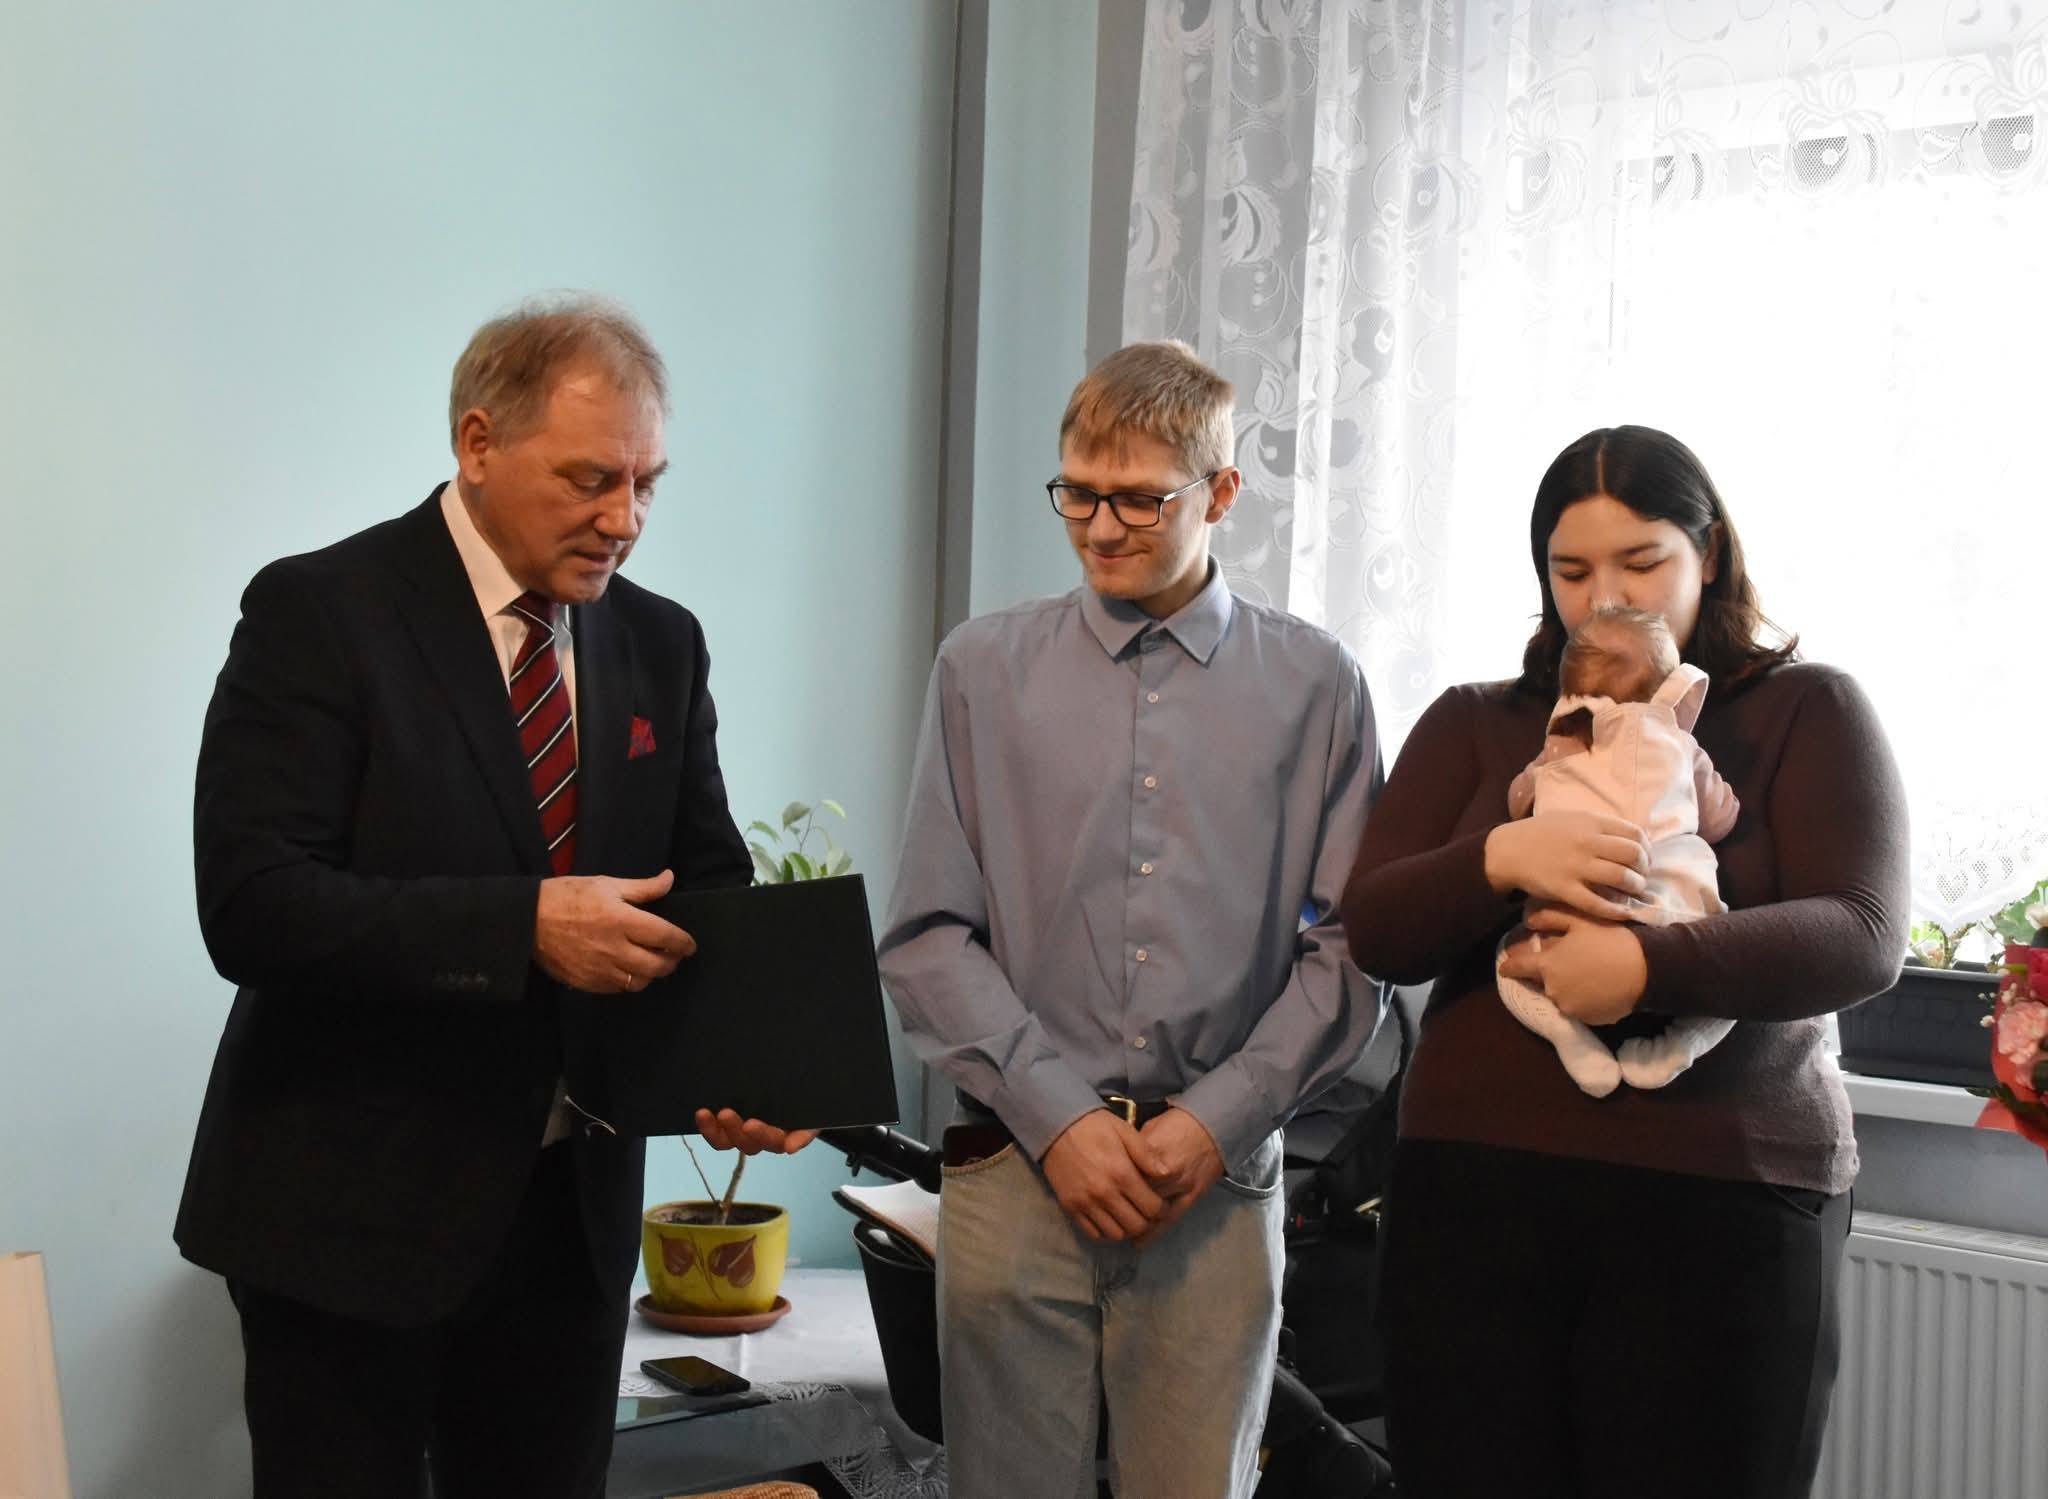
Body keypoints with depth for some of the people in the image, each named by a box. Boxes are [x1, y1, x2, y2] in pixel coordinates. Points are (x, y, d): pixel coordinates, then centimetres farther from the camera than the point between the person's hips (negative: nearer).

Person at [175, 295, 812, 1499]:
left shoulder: (660, 644, 5)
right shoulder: (320, 613, -11)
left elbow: (710, 884, 9)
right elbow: (252, 905, -19)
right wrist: (524, 926, -28)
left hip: (571, 1206, 5)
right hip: (351, 1208, -5)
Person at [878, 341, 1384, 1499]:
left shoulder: (1314, 685, 4)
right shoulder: (984, 669, 5)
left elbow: (1347, 947, 2)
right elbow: (929, 937, 1)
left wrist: (1216, 1121, -7)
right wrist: (1057, 1119, -7)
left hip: (1221, 1180, 0)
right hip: (1016, 1169, 0)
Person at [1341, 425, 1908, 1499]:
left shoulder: (1808, 711, 5)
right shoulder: (1475, 724, 13)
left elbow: (1862, 937, -8)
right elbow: (1373, 928, 4)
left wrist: (1649, 965, -23)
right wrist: (1498, 860, -16)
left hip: (1723, 1204, -2)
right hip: (1476, 1189, 2)